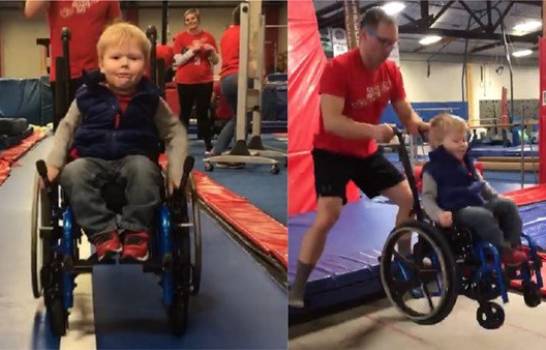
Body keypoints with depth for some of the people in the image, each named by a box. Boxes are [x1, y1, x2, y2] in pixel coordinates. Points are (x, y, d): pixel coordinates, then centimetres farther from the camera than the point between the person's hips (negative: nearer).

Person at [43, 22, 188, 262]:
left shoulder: (150, 98, 0)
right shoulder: (87, 95, 0)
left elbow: (175, 132, 5)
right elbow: (66, 128, 9)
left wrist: (176, 170, -8)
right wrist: (53, 163, -4)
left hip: (134, 159, -1)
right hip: (92, 159, 1)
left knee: (144, 169, -35)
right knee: (72, 174, -30)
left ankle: (136, 230, -23)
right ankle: (103, 233, -26)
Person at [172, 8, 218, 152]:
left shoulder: (208, 37, 4)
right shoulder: (180, 37, 0)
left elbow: (215, 61, 7)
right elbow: (177, 61, -7)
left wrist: (212, 51, -13)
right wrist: (192, 50, -16)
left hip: (205, 81, 1)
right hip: (185, 81, -1)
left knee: (203, 113, 5)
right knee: (184, 113, 6)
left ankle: (208, 144, 10)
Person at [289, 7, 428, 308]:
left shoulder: (391, 71, -4)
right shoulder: (338, 68, -24)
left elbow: (406, 114, 1)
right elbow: (331, 121, -33)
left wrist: (420, 125, -23)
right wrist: (373, 130, -46)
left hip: (367, 152, 7)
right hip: (332, 153, -7)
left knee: (409, 198, 6)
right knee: (327, 217, -22)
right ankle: (297, 289, -10)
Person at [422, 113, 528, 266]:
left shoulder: (466, 163, 17)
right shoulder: (433, 169, -8)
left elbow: (482, 184, 28)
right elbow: (427, 197, -11)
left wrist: (497, 197, 17)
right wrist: (439, 214, -28)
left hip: (478, 204, 8)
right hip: (457, 211, -8)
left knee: (508, 205, -4)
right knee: (484, 216, -33)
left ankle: (515, 245, -3)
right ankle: (504, 251, -25)